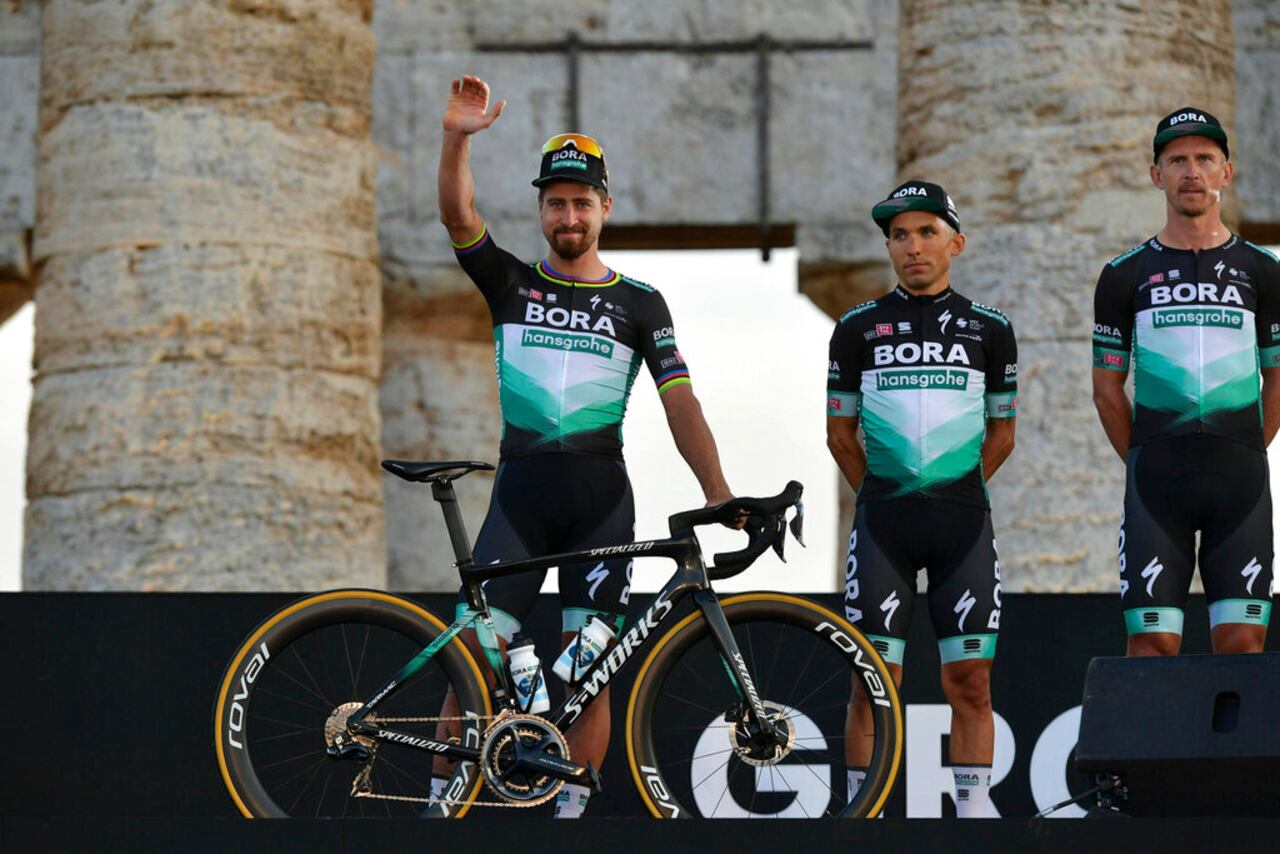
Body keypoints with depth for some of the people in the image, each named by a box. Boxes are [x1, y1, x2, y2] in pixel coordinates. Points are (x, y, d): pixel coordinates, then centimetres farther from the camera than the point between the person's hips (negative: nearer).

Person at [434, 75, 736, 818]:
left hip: (600, 496, 0)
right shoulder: (512, 283, 9)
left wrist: (719, 493, -9)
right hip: (520, 490, 0)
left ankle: (572, 807, 3)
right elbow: (458, 216, -7)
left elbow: (680, 401, 2)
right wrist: (459, 138, -24)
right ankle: (442, 799, -2)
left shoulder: (639, 304, 8)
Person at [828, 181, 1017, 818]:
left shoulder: (989, 330, 7)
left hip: (963, 525, 0)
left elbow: (1001, 434, 15)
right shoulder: (858, 328, 6)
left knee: (970, 682, -2)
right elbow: (840, 433, 12)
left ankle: (973, 810, 2)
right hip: (882, 525, 0)